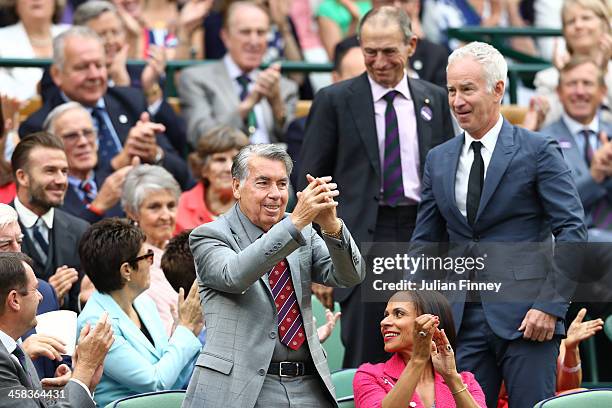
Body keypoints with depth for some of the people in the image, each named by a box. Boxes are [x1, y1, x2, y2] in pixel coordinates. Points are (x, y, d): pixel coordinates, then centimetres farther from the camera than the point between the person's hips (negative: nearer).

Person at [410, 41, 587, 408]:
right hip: (463, 319, 5)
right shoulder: (439, 160, 14)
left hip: (526, 315, -5)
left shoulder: (538, 151, -2)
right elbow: (425, 241, 18)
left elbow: (572, 230, -6)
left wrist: (551, 305, -14)